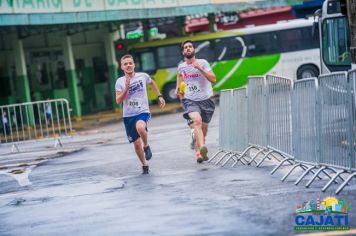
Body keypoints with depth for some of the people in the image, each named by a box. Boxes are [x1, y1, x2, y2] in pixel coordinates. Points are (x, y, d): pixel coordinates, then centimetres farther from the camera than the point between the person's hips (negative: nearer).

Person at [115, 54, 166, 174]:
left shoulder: (143, 76, -1)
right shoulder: (120, 81, -2)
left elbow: (152, 83, 22)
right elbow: (118, 101, -7)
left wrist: (160, 96, 17)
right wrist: (126, 89, -18)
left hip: (143, 112, -2)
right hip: (128, 116, 2)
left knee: (140, 127, -36)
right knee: (137, 143, 4)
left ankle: (146, 146, -7)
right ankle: (144, 165, 26)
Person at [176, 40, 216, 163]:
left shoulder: (202, 63, -5)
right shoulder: (181, 66, 5)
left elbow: (213, 79, -16)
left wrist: (200, 68, -24)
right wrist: (178, 86, 20)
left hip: (205, 99, 0)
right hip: (190, 100, 0)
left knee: (203, 127, 10)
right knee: (197, 120, -29)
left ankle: (198, 152, 34)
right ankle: (202, 148, -46)